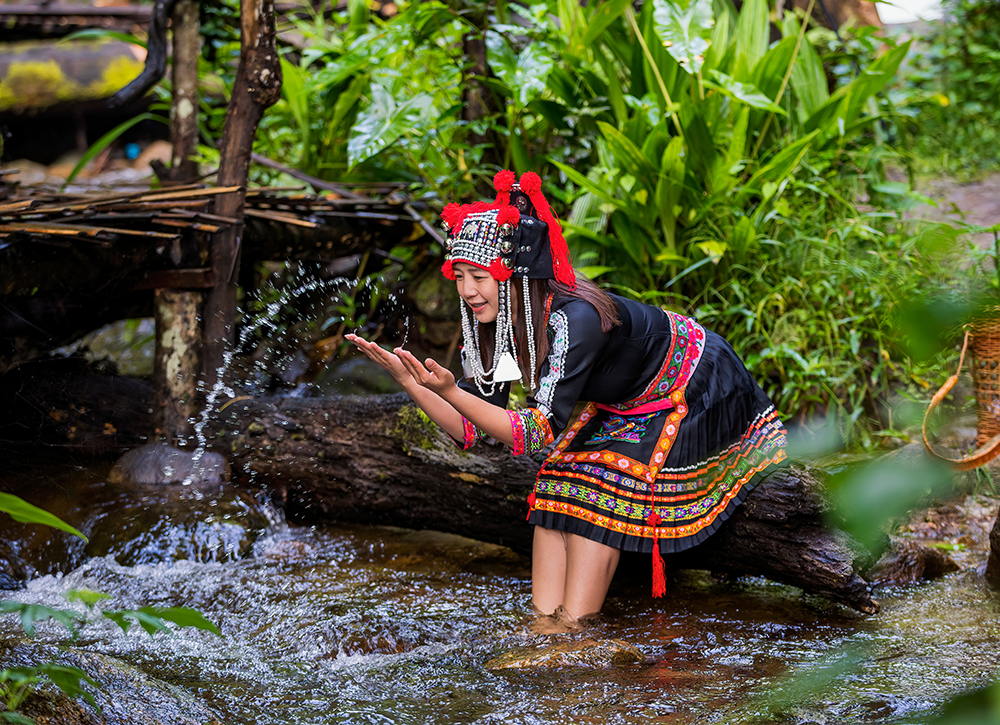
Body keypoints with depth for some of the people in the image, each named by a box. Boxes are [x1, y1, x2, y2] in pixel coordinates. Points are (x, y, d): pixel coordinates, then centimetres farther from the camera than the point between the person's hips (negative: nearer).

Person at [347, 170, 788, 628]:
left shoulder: (574, 320, -39)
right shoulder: (494, 321, -14)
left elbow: (542, 434, -40)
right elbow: (471, 430, -11)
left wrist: (450, 392, -50)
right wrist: (408, 379, -26)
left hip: (693, 394, -8)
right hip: (619, 406, 8)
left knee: (595, 498, -15)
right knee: (556, 488, -5)